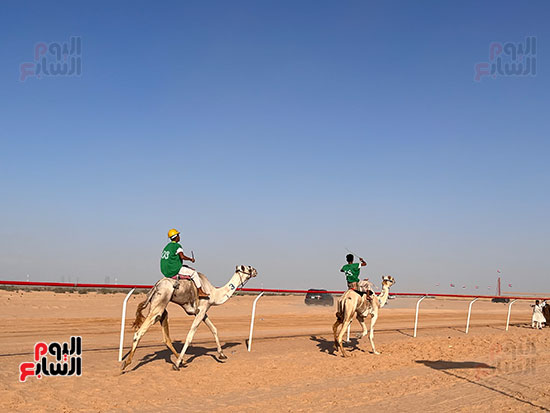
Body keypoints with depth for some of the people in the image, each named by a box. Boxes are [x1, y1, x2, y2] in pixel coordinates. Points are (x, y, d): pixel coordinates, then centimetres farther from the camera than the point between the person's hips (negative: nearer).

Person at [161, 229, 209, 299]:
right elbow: (182, 257, -25)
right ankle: (200, 292, 1)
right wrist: (191, 259, -7)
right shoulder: (177, 246, -12)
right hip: (174, 270, -10)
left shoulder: (167, 246, 16)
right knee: (194, 273, -1)